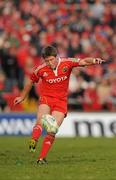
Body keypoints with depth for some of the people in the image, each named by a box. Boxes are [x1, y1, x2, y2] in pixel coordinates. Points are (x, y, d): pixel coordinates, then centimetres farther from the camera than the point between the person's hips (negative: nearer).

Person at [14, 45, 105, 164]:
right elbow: (31, 82, 12)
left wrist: (94, 61, -33)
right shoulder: (41, 69, -4)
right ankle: (33, 142, -49)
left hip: (61, 102, 0)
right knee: (41, 121, -31)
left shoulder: (67, 63, -6)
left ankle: (42, 158, -6)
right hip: (46, 98, 0)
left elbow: (83, 61, -11)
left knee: (52, 131, -10)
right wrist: (22, 97, 23)